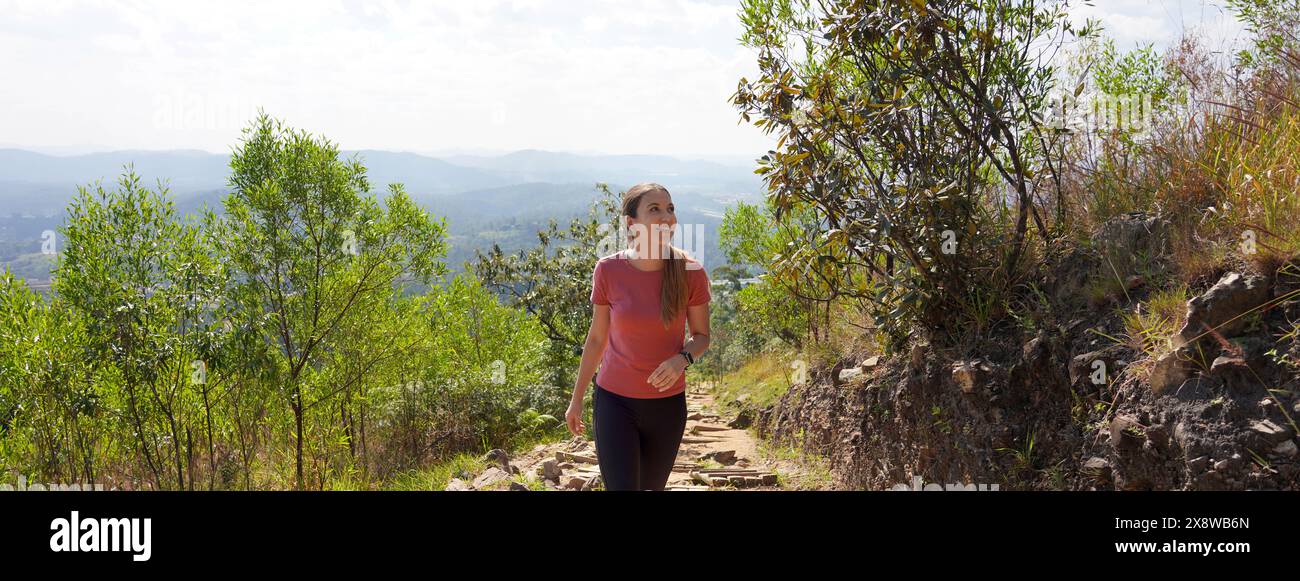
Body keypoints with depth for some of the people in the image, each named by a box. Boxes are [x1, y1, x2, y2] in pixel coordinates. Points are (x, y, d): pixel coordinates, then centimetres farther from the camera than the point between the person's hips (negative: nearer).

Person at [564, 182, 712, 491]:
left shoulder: (690, 272, -11)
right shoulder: (608, 270, -11)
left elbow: (701, 336, 1)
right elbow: (597, 337, 1)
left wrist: (682, 359, -22)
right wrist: (576, 399, 7)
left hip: (667, 403, 1)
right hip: (615, 400, -1)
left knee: (652, 487, 15)